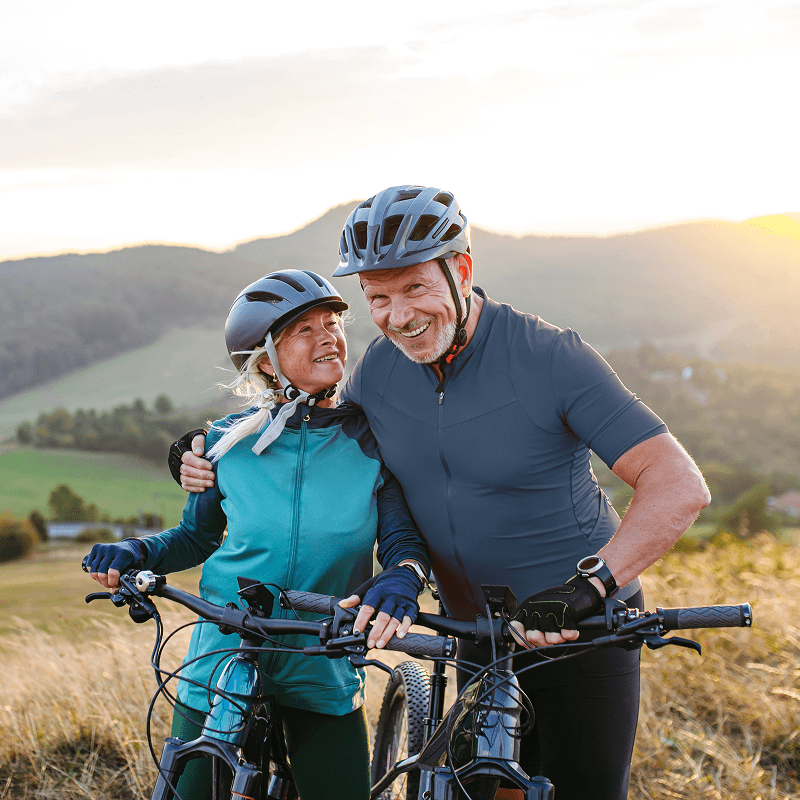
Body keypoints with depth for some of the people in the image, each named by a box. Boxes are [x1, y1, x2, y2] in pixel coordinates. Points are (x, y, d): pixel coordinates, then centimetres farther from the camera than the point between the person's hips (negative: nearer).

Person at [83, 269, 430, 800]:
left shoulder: (369, 442, -4)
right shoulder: (229, 442, -2)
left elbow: (403, 537, -6)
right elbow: (197, 537, 11)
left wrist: (403, 577, -28)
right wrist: (136, 552, -8)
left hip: (324, 678, 0)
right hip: (219, 673, 0)